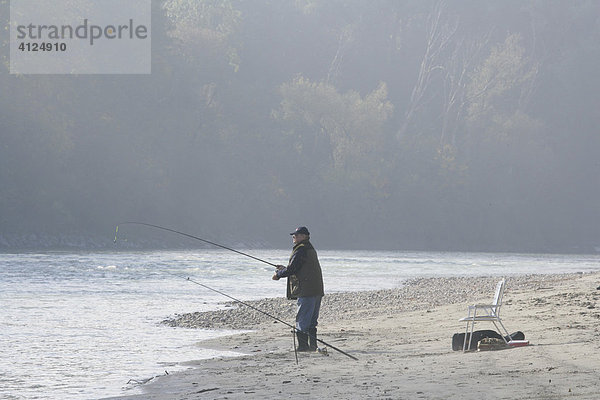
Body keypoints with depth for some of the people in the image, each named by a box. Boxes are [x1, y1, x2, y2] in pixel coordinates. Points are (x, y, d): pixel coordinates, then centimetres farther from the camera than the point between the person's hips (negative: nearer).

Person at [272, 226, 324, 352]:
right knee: (311, 321, 14)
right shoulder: (310, 249, 18)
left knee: (302, 321, -6)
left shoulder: (300, 250, -13)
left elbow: (291, 270, -14)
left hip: (306, 291, -10)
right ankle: (313, 345, 16)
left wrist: (278, 274, 3)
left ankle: (303, 345, -7)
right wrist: (284, 269, 26)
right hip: (317, 291, 10)